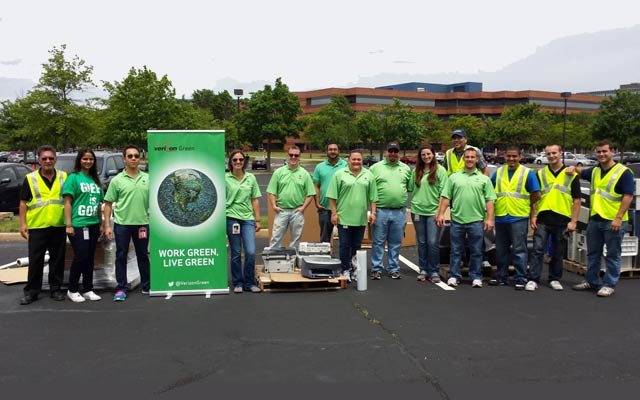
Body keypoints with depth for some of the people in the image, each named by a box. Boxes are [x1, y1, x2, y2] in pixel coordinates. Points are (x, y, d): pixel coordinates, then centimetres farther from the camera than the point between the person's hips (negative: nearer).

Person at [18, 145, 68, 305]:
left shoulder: (64, 177, 5)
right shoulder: (30, 178, 2)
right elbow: (23, 203, 3)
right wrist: (22, 224, -3)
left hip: (59, 226, 1)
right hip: (37, 226, -1)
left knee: (57, 259, 9)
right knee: (35, 260, 3)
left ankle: (56, 289, 20)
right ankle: (31, 291, 13)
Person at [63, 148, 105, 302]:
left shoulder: (95, 180, 14)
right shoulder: (73, 177, -3)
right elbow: (67, 202, -8)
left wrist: (101, 224, 16)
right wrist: (69, 224, -14)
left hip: (93, 225, 6)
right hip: (78, 225, -6)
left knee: (90, 258, 10)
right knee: (80, 257, -5)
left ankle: (88, 290, 18)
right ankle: (72, 290, 11)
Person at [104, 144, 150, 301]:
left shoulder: (148, 178, 4)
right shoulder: (117, 180, -3)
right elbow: (108, 204, -1)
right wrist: (107, 225, -6)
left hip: (142, 223, 2)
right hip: (122, 224, -2)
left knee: (143, 255, 13)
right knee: (121, 256, 4)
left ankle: (146, 286, 24)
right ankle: (121, 289, 13)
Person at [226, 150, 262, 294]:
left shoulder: (251, 178, 7)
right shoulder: (225, 178, 0)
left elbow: (255, 201, 10)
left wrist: (257, 220, 7)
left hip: (248, 218, 2)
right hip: (231, 218, -2)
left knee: (251, 252, -5)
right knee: (236, 253, 6)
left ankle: (249, 283, 10)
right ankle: (237, 283, 19)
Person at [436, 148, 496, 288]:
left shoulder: (484, 179, 6)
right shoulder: (454, 177, 8)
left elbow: (489, 201, 3)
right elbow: (445, 197, 6)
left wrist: (490, 218, -5)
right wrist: (441, 213, -2)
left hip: (476, 220, 0)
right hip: (457, 220, 1)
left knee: (476, 251, 6)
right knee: (456, 250, 8)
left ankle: (476, 277, 17)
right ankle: (454, 276, 16)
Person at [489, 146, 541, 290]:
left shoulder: (528, 173, -2)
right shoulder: (498, 172, 10)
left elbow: (536, 195, -3)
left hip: (519, 218, -4)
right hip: (500, 217, 5)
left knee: (519, 250, -1)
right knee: (501, 249, 12)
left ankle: (521, 278, 6)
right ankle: (501, 276, 22)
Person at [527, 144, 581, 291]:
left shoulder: (571, 174, 3)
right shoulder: (540, 174, 7)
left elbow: (576, 200, 3)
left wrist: (573, 221, -3)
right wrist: (533, 216, 0)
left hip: (562, 220, 0)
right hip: (543, 219, 0)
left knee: (558, 253, 10)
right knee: (538, 250, -3)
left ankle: (555, 279, 22)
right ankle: (533, 280, 2)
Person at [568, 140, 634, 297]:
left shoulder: (623, 172, -10)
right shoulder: (594, 171, 10)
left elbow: (628, 196, -14)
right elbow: (581, 173, 31)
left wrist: (618, 218, -21)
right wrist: (573, 168, 7)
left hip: (614, 221, -7)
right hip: (595, 219, 7)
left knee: (613, 255, 4)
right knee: (593, 253, 15)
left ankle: (609, 285, 13)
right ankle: (591, 281, 27)